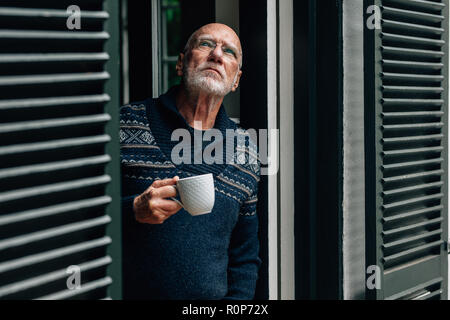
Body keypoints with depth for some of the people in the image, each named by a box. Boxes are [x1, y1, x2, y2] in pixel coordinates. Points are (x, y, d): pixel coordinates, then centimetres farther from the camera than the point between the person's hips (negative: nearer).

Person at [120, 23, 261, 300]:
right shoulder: (128, 123, 1)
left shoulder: (246, 150, 11)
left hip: (212, 296, 2)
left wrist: (237, 300, 1)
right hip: (130, 292, -1)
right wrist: (134, 210, -17)